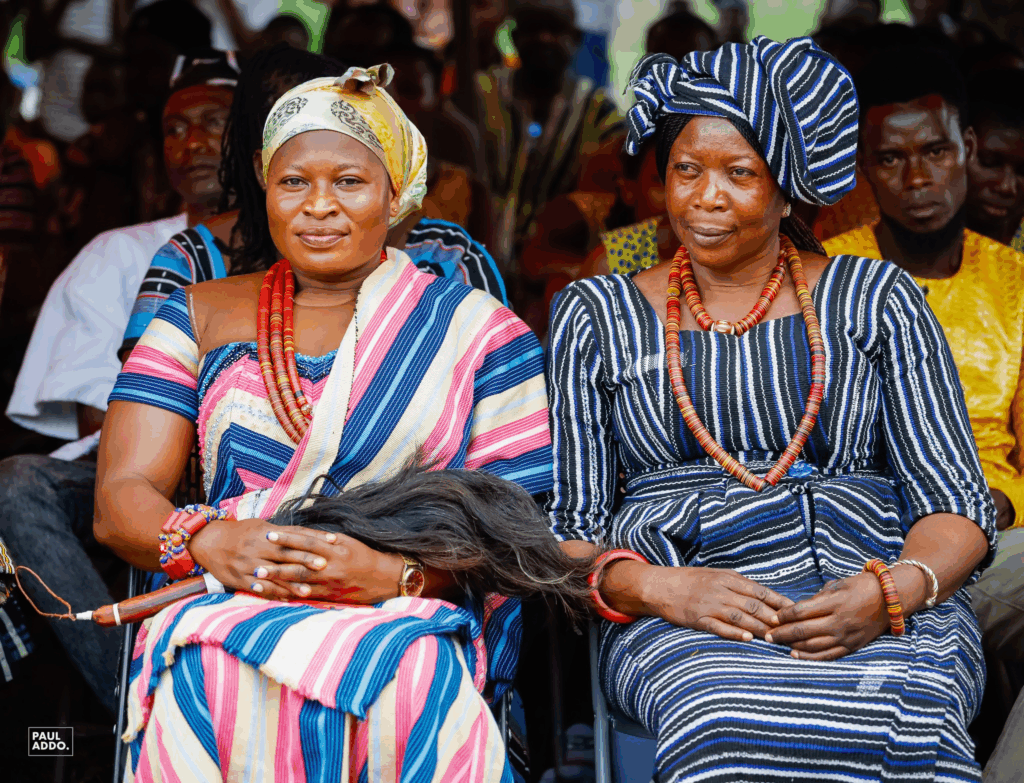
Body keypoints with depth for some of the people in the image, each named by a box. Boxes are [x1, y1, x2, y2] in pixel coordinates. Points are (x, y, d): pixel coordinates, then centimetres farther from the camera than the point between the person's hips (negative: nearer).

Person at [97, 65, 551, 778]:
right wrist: (212, 542, -15)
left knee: (413, 681, -37)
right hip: (222, 610, 1)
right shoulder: (200, 318, 17)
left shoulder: (477, 331, 11)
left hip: (418, 619, -1)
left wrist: (395, 574, -17)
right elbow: (120, 497, 8)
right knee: (212, 677, -35)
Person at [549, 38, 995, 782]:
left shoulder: (875, 298, 15)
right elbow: (566, 531, 9)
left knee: (903, 709, -36)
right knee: (729, 718, -37)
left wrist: (891, 593, -14)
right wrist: (662, 589, -13)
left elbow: (957, 505, 9)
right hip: (678, 621, -1)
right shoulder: (595, 317, 15)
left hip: (889, 614, 1)